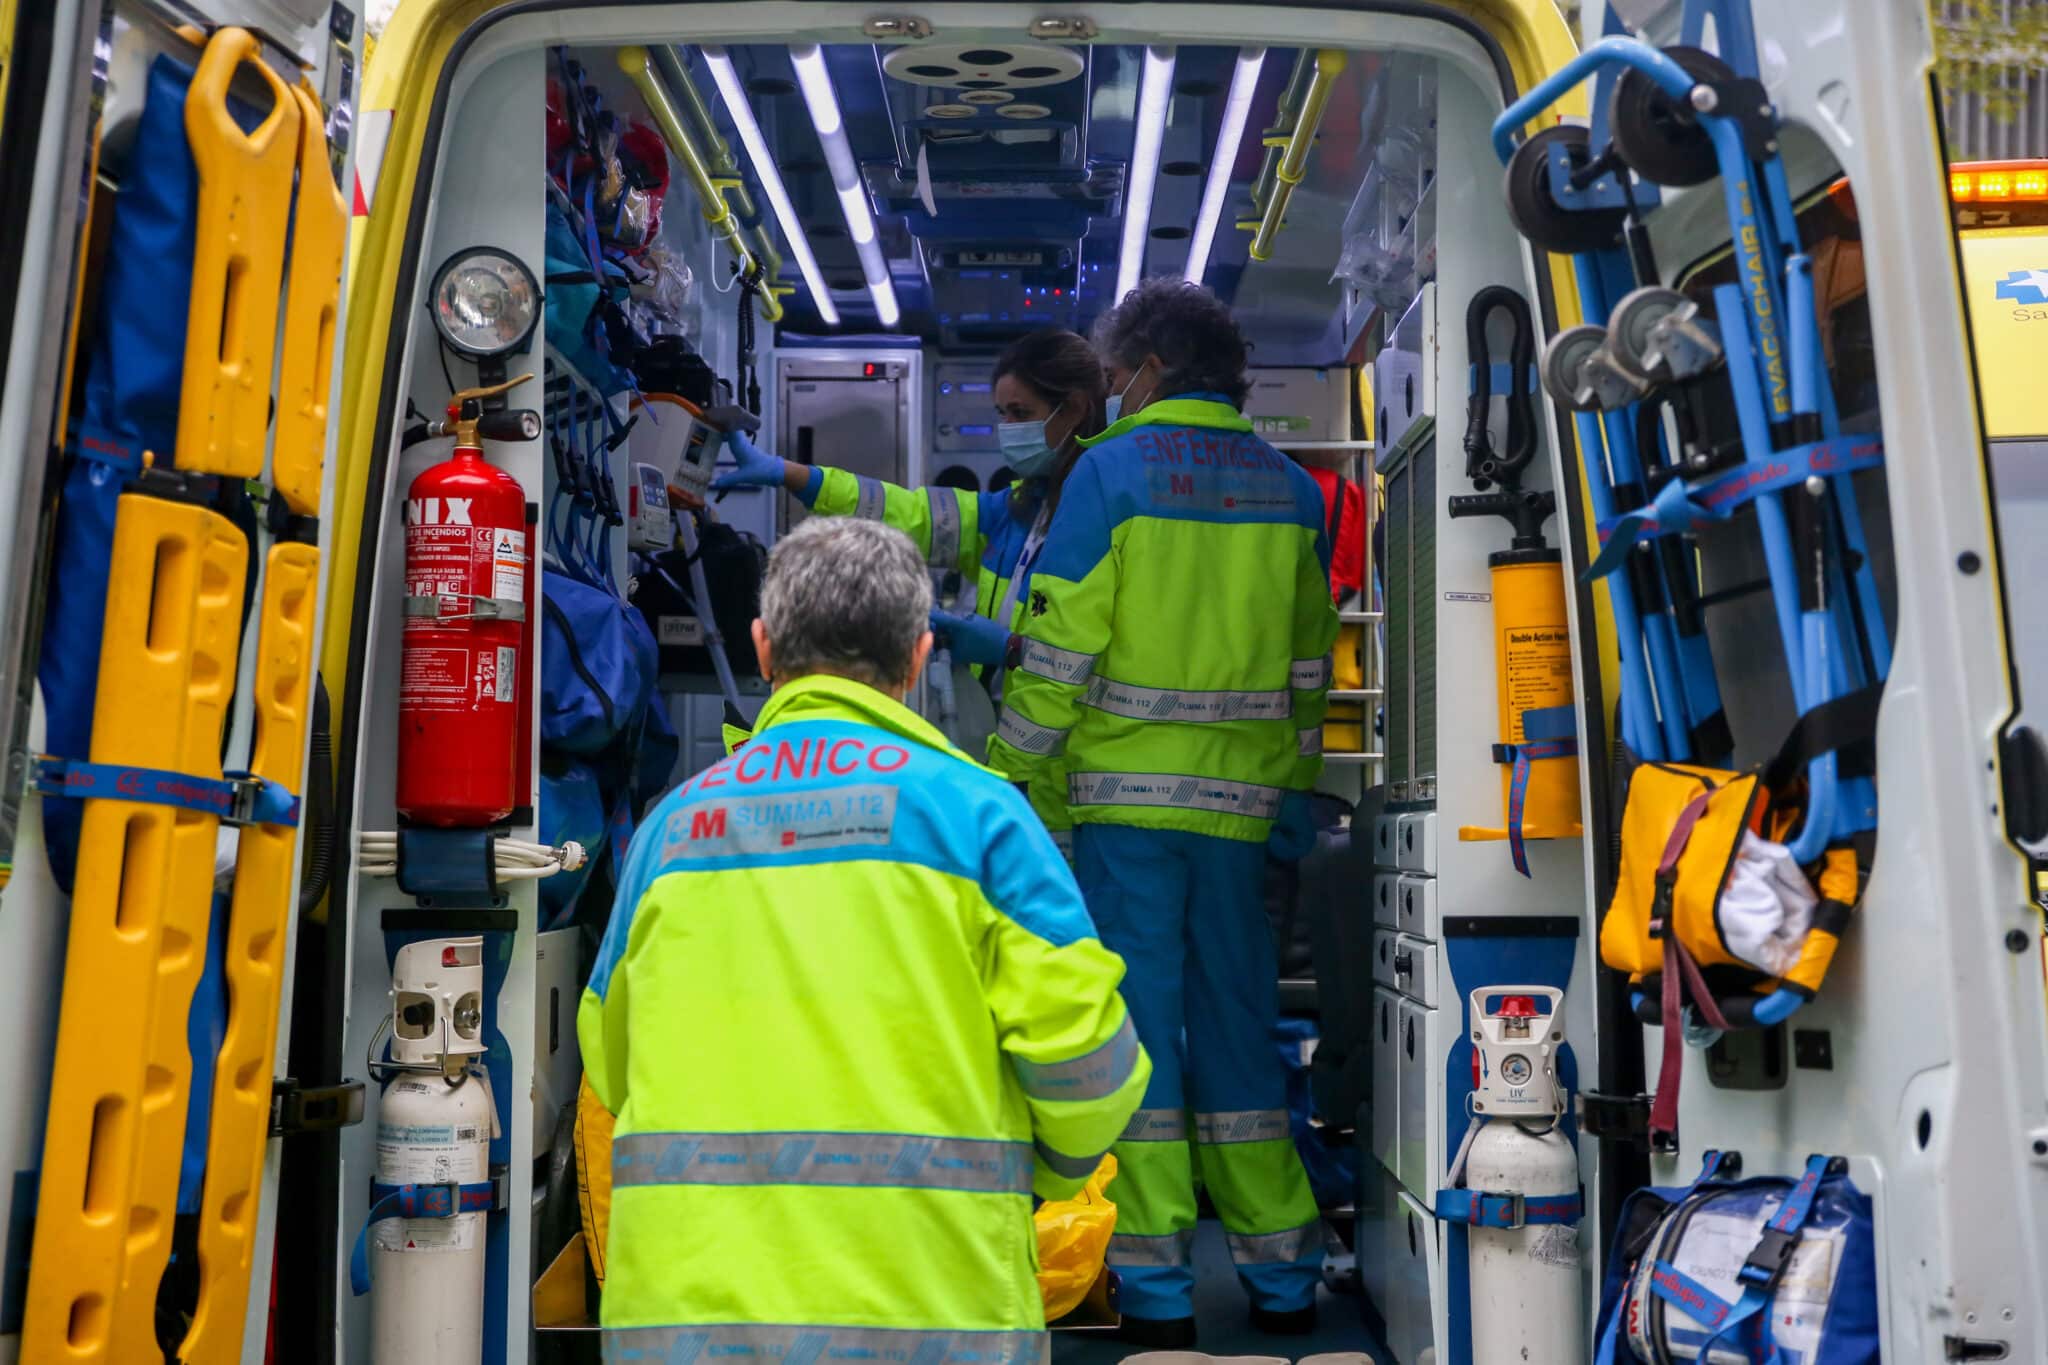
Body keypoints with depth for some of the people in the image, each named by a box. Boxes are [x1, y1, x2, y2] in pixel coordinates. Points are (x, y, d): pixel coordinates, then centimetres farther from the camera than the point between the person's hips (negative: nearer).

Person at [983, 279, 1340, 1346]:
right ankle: (1283, 1279, 21)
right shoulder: (1290, 488, 9)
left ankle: (1156, 1292, 8)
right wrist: (1294, 788, 22)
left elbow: (1059, 648, -10)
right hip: (1241, 800, 5)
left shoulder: (1110, 471, -6)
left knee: (1137, 1019, 3)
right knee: (1237, 1025, 13)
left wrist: (1010, 770, -1)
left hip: (1126, 792, -4)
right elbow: (1308, 667, 13)